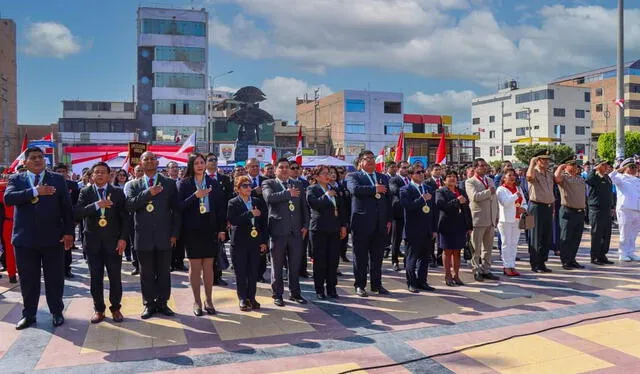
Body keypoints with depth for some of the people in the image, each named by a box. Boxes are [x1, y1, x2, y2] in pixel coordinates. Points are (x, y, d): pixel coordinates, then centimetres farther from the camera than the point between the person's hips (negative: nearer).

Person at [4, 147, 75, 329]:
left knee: (55, 278, 8)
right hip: (25, 238, 1)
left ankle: (57, 312, 22)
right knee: (28, 279, 10)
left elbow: (67, 207, 1)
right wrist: (35, 191, -24)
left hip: (53, 237, -1)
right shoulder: (16, 179, 6)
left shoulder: (57, 179, 4)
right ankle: (29, 314, 25)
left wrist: (69, 232, -6)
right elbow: (8, 198, -13)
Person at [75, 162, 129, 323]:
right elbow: (77, 213, -9)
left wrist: (123, 238, -7)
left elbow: (125, 217, 2)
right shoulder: (85, 192, 4)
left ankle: (115, 308, 19)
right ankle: (98, 309, 19)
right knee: (96, 278, 6)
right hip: (93, 242, 1)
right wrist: (96, 205, -23)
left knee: (115, 278, 4)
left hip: (113, 241, 0)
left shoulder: (118, 192, 3)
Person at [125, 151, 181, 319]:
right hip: (143, 236, 1)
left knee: (164, 272, 7)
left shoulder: (169, 183, 5)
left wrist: (174, 234, -2)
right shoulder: (133, 185, 9)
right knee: (146, 273, 8)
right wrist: (148, 193, -19)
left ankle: (162, 302, 20)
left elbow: (176, 210, 4)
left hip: (164, 236, 0)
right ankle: (149, 304, 19)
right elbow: (130, 205, -8)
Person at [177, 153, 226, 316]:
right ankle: (197, 301, 15)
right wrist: (195, 196, -20)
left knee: (208, 266, 6)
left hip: (210, 229, 2)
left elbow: (221, 206, 6)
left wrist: (222, 229, 2)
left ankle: (209, 300, 17)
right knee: (195, 266, 4)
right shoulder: (183, 184, 0)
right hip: (192, 230, -2)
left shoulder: (212, 183, 6)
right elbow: (179, 206, -8)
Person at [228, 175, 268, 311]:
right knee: (241, 273, 4)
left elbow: (264, 222, 11)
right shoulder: (233, 203, -2)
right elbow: (232, 220, -17)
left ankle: (251, 297, 18)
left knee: (253, 272, 6)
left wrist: (264, 241, 6)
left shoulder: (258, 202, 9)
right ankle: (243, 299, 15)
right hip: (239, 243, -3)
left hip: (255, 242, 3)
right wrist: (250, 213, -19)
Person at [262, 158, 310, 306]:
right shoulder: (268, 183, 3)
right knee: (277, 265, 5)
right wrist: (288, 193, -13)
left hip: (296, 231, 4)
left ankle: (295, 293, 22)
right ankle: (277, 294, 16)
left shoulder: (297, 184, 15)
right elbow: (269, 197, -18)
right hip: (278, 230, -3)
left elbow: (304, 206, 15)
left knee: (295, 264, 10)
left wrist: (305, 226, 6)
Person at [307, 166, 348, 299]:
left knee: (334, 259, 4)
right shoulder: (312, 189, -1)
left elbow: (341, 208, 17)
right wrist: (327, 195, -14)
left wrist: (343, 225, 11)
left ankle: (331, 288, 15)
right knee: (320, 260, 1)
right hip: (319, 229, -5)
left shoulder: (334, 189, 15)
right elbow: (314, 204, -20)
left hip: (334, 229, 5)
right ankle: (319, 289, 11)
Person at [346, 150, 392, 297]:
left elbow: (388, 200, 16)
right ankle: (359, 285, 12)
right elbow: (355, 189, -20)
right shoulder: (353, 176, 2)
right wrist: (375, 189, -13)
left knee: (377, 256, 10)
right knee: (361, 257, 3)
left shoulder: (383, 178, 17)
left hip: (380, 224, 4)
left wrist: (389, 219, 9)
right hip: (362, 223, -4)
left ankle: (377, 284, 21)